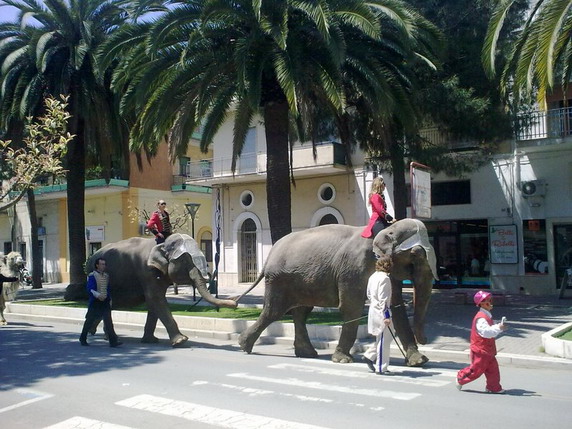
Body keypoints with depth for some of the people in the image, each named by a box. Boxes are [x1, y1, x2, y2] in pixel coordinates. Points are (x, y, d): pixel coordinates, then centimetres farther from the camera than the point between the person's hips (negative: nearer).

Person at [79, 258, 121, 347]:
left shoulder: (106, 276, 12)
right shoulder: (92, 276, -8)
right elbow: (90, 289, -18)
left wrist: (109, 299, 18)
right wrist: (98, 295, -32)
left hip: (105, 302, 5)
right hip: (95, 302, -4)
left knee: (108, 321, -5)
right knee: (89, 321, 7)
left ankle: (113, 341, -10)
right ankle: (83, 339, 27)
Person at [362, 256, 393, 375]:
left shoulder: (372, 277, 11)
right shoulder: (384, 278, -16)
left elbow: (369, 295, 18)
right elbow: (383, 299, -20)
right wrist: (386, 315, -19)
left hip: (373, 311, 9)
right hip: (381, 312, -9)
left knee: (383, 338, 20)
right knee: (384, 340, -1)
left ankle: (369, 356, 20)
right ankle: (381, 368, 5)